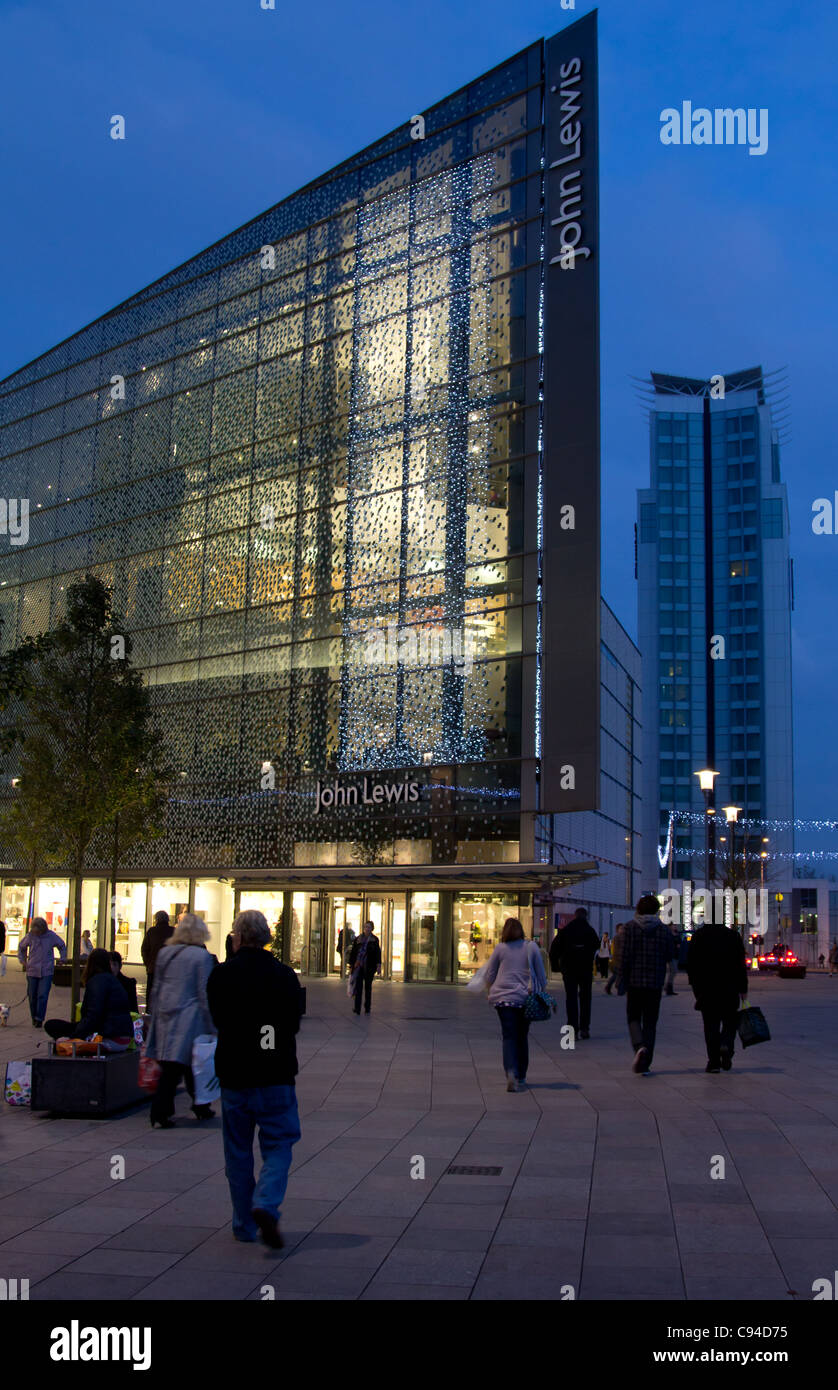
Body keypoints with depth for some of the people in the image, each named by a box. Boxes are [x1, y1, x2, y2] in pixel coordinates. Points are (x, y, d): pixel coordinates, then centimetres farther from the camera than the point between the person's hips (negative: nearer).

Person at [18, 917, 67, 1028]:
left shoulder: (52, 936, -2)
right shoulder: (30, 936, 0)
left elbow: (62, 946, 16)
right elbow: (21, 947, 19)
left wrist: (62, 959, 8)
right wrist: (22, 959, 9)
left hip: (47, 972, -2)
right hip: (32, 971, 2)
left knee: (43, 996, -11)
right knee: (32, 997, 6)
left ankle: (39, 1019, -7)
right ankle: (34, 1018, 22)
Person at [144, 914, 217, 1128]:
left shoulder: (164, 953, 7)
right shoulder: (202, 956, -9)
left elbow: (156, 988, 14)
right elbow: (205, 994, -9)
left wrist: (157, 1017, 22)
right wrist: (212, 1026, -3)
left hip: (166, 1016, 5)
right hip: (190, 1018, -5)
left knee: (168, 1069, 6)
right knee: (192, 1065, 7)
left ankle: (160, 1111, 1)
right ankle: (200, 1107, 20)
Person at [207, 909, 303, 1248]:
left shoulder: (220, 976, -5)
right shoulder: (285, 975, -5)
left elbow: (216, 1021, 5)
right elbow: (294, 1024, 3)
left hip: (234, 1076, 1)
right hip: (276, 1076, -1)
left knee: (237, 1152, 12)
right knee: (278, 1146, 8)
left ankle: (244, 1225, 16)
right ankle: (266, 1205, -14)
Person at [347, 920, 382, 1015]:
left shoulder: (375, 940, 5)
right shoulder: (358, 939, 7)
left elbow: (377, 953, 1)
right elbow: (353, 952, 10)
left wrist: (378, 965, -7)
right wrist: (351, 964, 6)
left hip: (369, 966, 0)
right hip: (358, 965, 0)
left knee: (368, 986, 8)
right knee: (358, 986, -9)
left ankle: (367, 1008, 17)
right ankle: (357, 1008, -13)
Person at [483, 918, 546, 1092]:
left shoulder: (499, 949, 0)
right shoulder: (531, 947, 2)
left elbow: (489, 976, 5)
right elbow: (541, 975, 6)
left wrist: (494, 990, 23)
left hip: (503, 998, -1)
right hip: (525, 998, 1)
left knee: (509, 1037, -1)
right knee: (522, 1037, 14)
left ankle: (511, 1072, -23)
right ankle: (521, 1077, 21)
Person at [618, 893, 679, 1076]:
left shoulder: (630, 927, -6)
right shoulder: (664, 930, -1)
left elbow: (625, 957, -8)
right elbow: (670, 955, 4)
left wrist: (621, 982, -4)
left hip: (635, 980, -1)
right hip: (655, 982, 1)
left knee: (633, 1017, 12)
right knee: (650, 1022, 9)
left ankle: (639, 1046, -17)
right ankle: (645, 1064, 5)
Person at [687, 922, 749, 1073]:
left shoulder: (698, 936, 1)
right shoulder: (733, 936, 1)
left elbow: (691, 963, 1)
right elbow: (741, 964, 2)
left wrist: (694, 984, 11)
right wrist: (743, 989, 7)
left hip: (705, 988, 0)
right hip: (730, 988, 0)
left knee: (710, 1024, 5)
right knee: (730, 1021, 11)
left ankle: (713, 1060, -1)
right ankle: (726, 1045, -16)